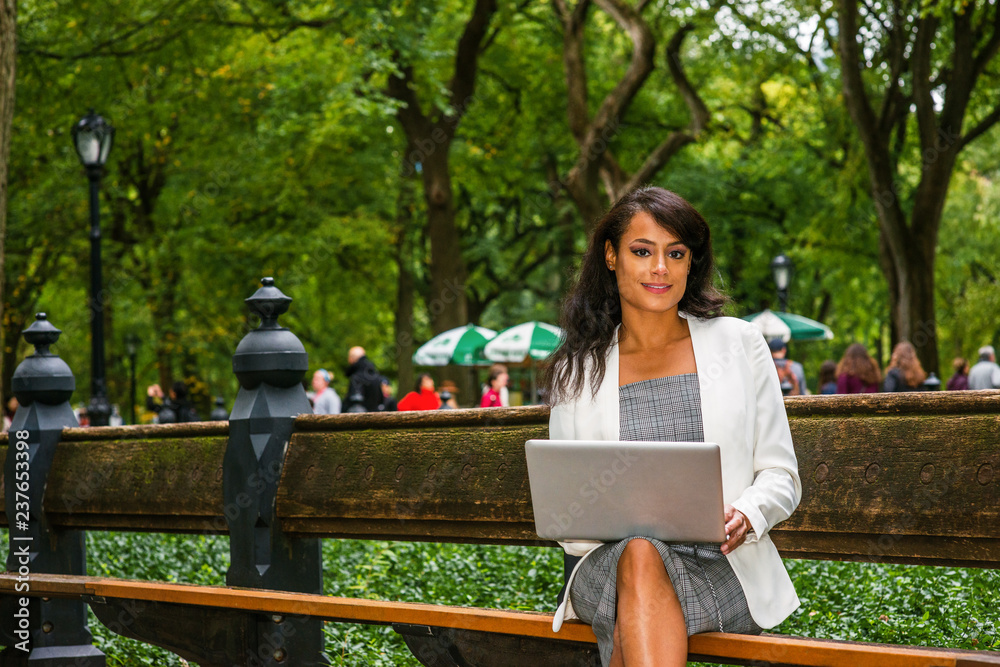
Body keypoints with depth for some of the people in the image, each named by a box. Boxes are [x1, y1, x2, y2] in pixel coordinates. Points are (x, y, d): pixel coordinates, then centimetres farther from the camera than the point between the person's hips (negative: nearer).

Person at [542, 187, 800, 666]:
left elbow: (781, 477, 10)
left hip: (722, 566, -1)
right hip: (609, 561, 1)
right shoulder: (577, 371, 14)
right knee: (639, 555, -37)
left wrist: (746, 516, -13)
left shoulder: (738, 343, 12)